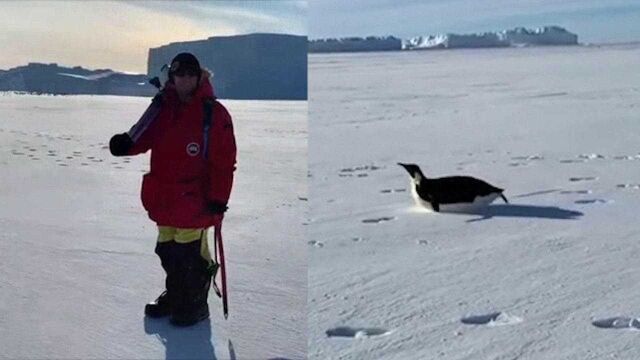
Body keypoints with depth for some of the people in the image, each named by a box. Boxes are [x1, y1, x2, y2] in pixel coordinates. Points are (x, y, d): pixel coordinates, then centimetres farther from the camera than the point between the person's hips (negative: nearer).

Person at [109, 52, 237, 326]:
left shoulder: (213, 113, -10)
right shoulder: (163, 108, 6)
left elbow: (223, 161, -11)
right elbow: (145, 136, 14)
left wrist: (218, 198, -15)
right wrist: (126, 144, -9)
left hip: (194, 199, -6)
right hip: (164, 197, 6)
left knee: (189, 255, -2)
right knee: (167, 251, 18)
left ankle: (195, 305, 18)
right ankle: (175, 296, 37)